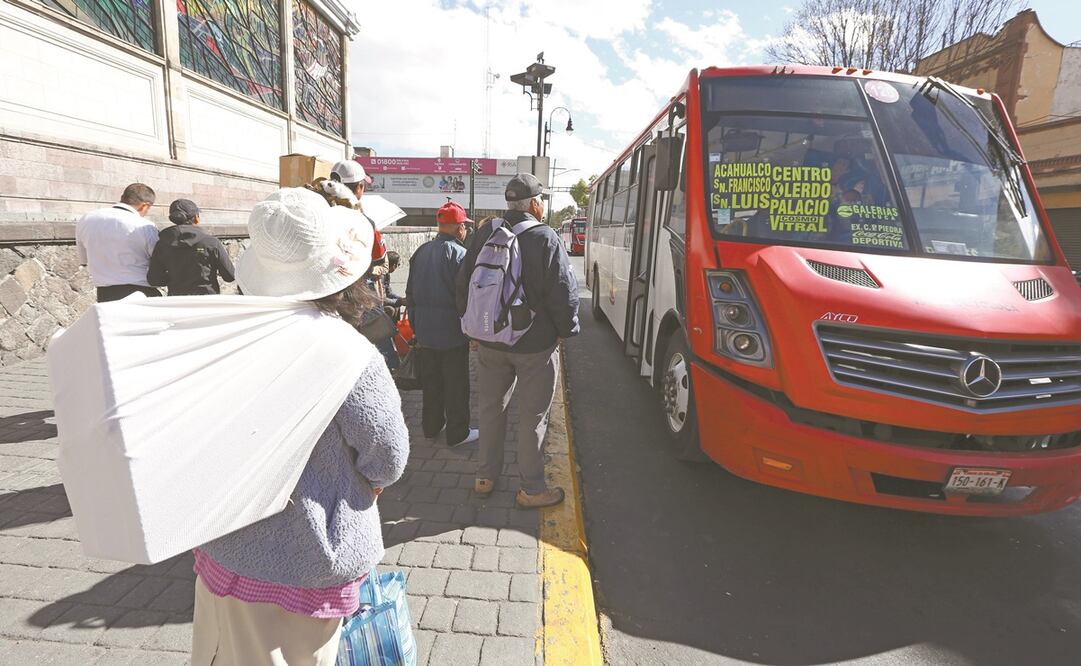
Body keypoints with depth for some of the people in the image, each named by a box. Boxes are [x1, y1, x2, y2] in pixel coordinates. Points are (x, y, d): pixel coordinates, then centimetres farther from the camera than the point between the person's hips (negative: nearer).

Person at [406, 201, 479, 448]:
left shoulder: (420, 252, 8)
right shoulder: (459, 253, -15)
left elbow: (410, 293, 13)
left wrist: (416, 326, 21)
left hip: (424, 332, 7)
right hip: (451, 333, -7)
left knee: (430, 381, 18)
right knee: (456, 384, 5)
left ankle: (431, 427, 30)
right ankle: (457, 433, 14)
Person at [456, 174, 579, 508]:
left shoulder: (485, 233, 0)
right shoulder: (546, 239, -15)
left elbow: (463, 283, 8)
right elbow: (564, 292, -13)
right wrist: (566, 329, 3)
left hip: (489, 341, 5)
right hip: (536, 344, -5)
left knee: (491, 408, 18)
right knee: (532, 417, 6)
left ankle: (486, 477, 31)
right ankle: (531, 489, 19)